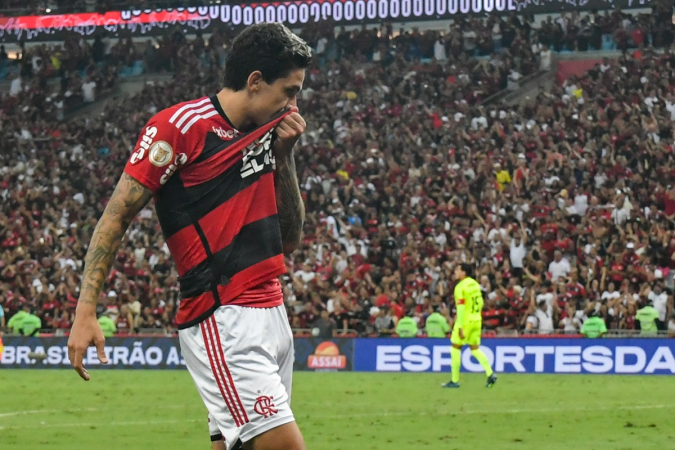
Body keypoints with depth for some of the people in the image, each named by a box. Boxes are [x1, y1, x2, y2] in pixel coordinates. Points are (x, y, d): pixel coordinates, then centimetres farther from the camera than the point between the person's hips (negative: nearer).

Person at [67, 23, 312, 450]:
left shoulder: (267, 137, 16)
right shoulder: (183, 126, -7)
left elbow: (289, 239, 20)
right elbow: (116, 217, -6)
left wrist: (284, 156, 8)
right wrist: (86, 311, -13)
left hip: (272, 315, 8)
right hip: (223, 321, -8)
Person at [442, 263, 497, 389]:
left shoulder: (460, 287, -15)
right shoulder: (475, 284, 8)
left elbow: (461, 308, -19)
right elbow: (480, 303, 14)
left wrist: (460, 328, -20)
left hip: (465, 321, -7)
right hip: (476, 321, 7)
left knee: (455, 348, 5)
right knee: (475, 349, 14)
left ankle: (455, 380, 7)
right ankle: (490, 374, -1)